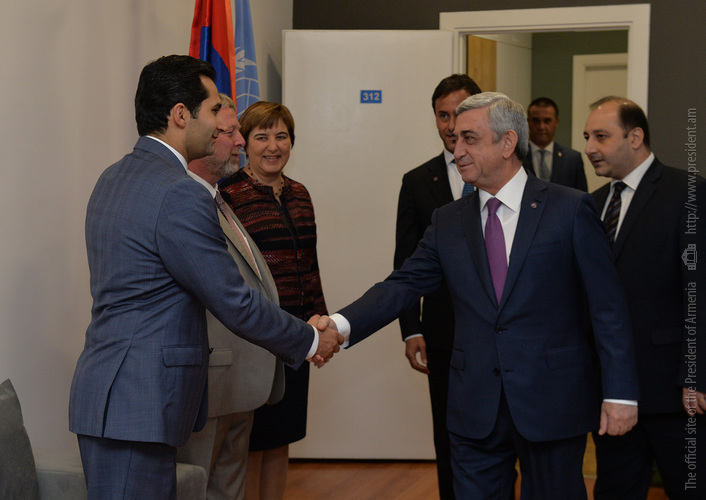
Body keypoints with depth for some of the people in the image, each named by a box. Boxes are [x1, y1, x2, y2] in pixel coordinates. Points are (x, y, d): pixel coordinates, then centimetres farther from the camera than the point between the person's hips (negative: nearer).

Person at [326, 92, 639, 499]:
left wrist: (620, 392, -10)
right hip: (476, 411, 4)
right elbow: (404, 286, 0)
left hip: (553, 404, -3)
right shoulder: (448, 222, 8)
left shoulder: (570, 210, -4)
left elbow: (609, 307, -5)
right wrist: (341, 325, -17)